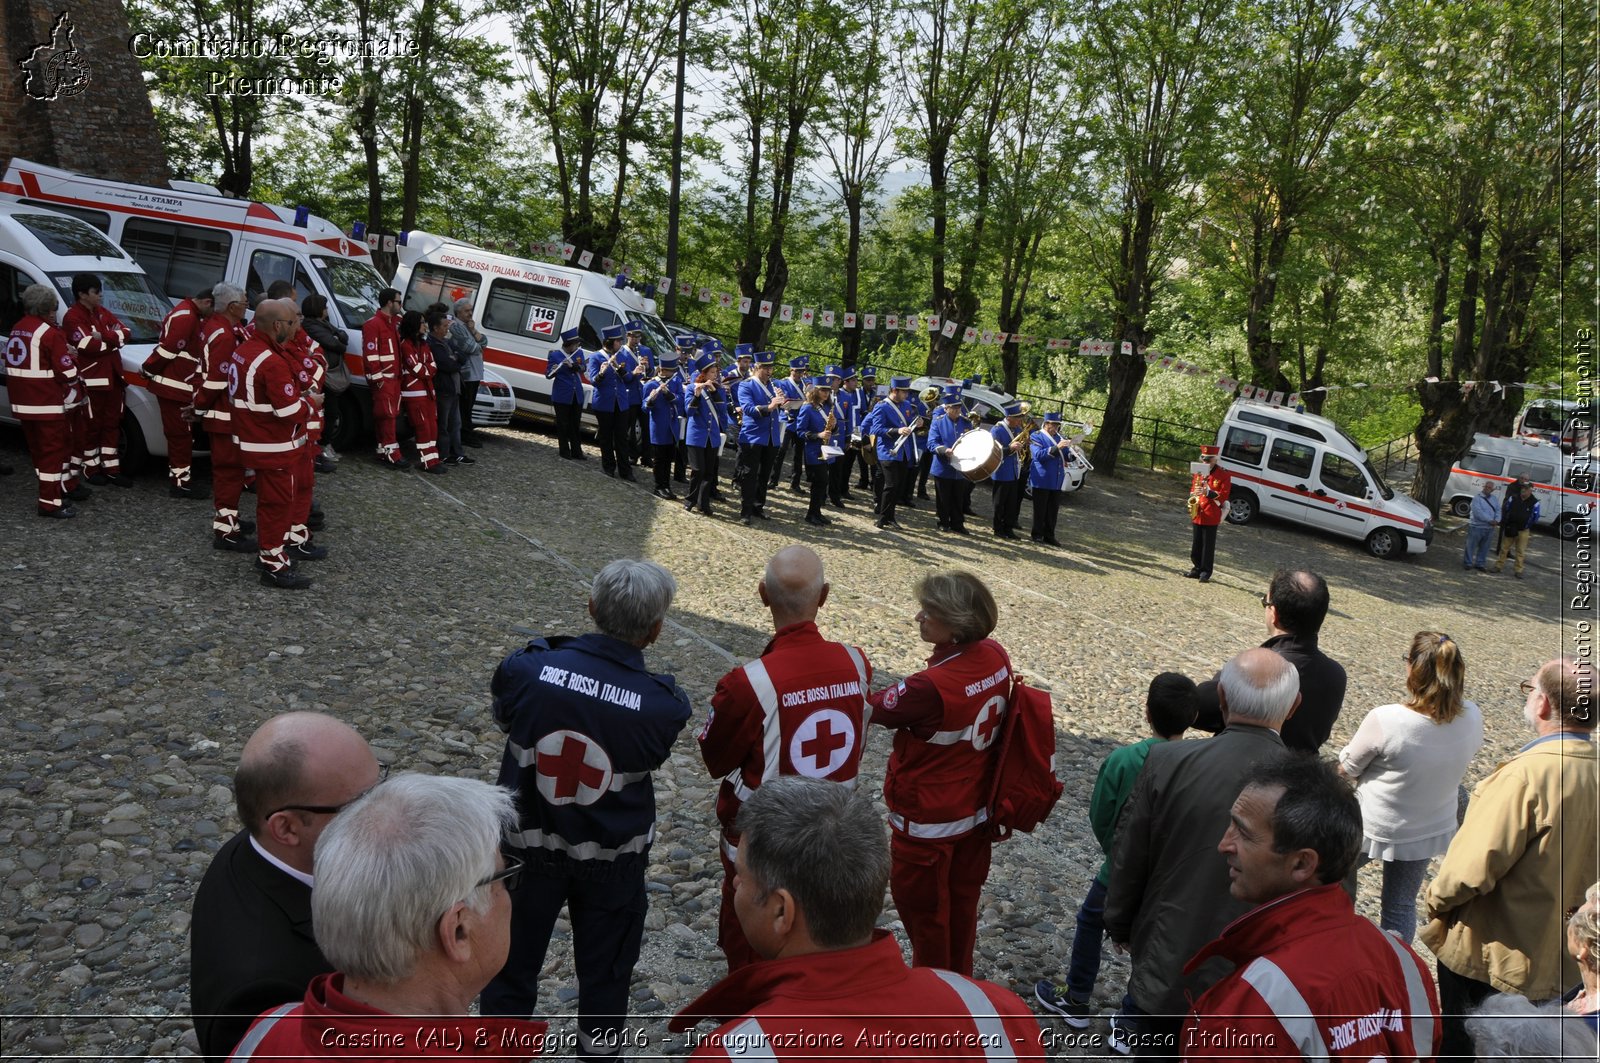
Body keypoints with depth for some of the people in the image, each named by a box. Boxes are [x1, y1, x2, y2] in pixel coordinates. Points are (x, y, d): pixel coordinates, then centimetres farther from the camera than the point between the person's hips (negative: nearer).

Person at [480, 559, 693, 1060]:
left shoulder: (527, 668, -22)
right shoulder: (664, 706, -24)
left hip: (527, 845, 1)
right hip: (612, 859, -1)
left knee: (513, 965, 23)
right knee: (604, 976, 23)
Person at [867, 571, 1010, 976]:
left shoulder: (932, 687, -33)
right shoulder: (995, 657, -10)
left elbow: (874, 709, -17)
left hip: (928, 823, -7)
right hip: (977, 812, 7)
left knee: (924, 914, 16)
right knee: (961, 904, 25)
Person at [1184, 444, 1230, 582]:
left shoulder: (1223, 474, -6)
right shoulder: (1198, 472, 10)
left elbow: (1223, 495, -11)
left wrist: (1208, 492, -25)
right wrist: (1194, 495, -1)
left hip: (1211, 515, -6)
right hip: (1197, 514, 6)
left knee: (1208, 545, -2)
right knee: (1197, 543, 12)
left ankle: (1206, 572, 2)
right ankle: (1197, 568, 21)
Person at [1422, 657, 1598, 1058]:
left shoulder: (1528, 774, -30)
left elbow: (1474, 866, -28)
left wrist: (1437, 898, -9)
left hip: (1487, 951, -7)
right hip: (1556, 957, 7)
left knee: (1458, 1045, 14)